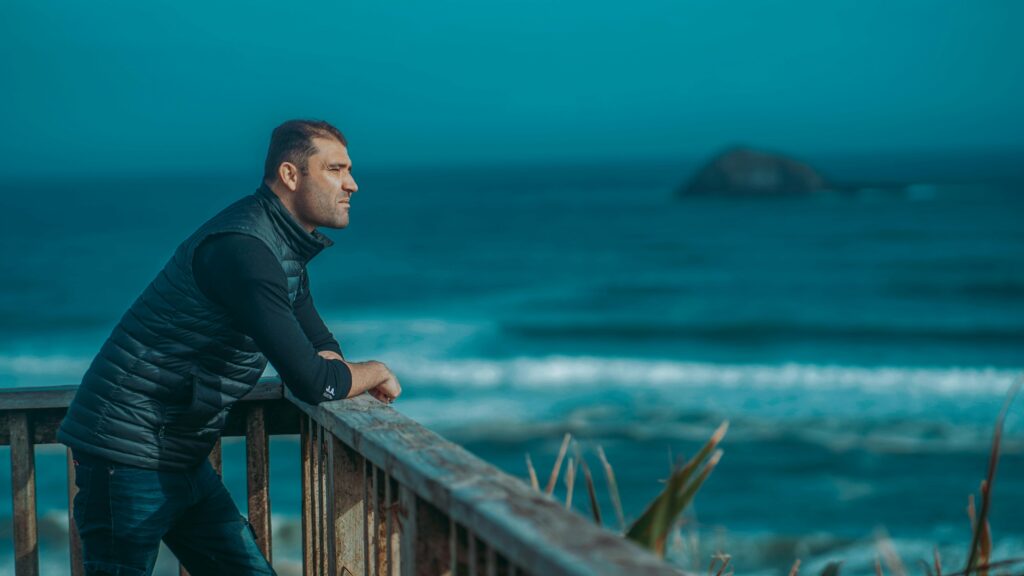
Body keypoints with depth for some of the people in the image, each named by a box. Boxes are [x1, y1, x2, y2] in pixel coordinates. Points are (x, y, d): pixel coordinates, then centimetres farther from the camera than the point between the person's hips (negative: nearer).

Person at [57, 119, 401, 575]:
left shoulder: (284, 248, 10)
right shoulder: (243, 248, -23)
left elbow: (321, 345, 21)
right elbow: (311, 381, -28)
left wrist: (334, 368, -4)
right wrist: (376, 372, -7)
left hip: (182, 461, 10)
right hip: (128, 456, -10)